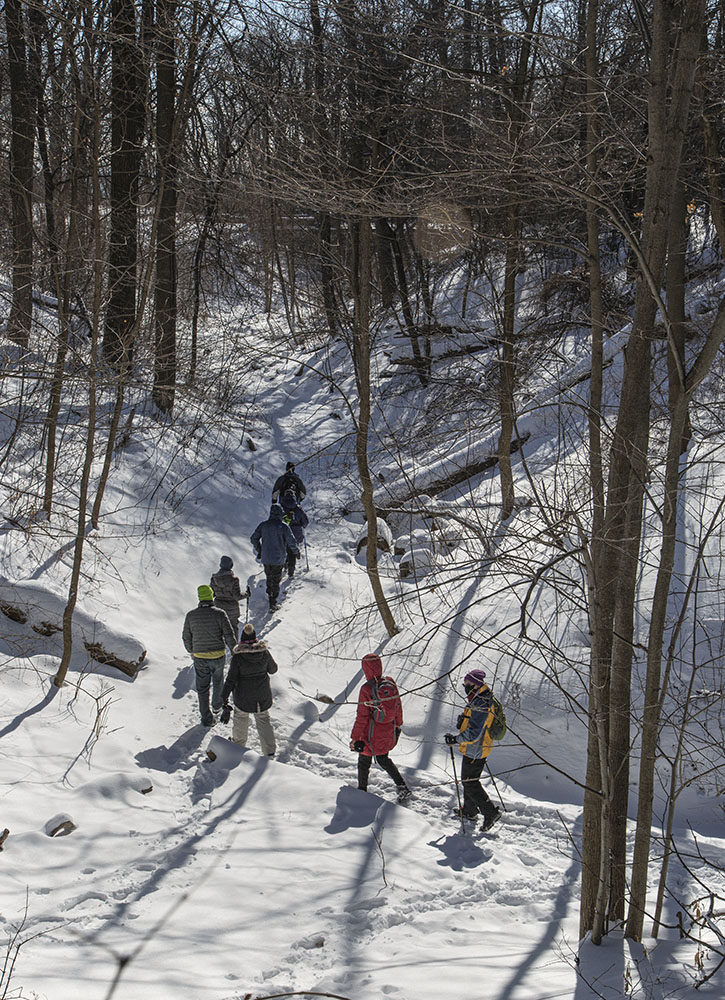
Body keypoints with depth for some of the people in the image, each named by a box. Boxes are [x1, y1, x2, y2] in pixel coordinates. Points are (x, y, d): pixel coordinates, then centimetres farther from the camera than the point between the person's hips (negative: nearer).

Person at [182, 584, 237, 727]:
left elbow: (186, 637, 3)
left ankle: (206, 718, 13)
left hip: (199, 657, 1)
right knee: (218, 681, 27)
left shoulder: (191, 615, -8)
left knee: (202, 688, 11)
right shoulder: (219, 614, -15)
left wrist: (191, 651, 21)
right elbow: (229, 636, -14)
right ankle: (217, 705, 46)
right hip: (218, 656, -1)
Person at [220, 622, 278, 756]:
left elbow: (230, 680, -15)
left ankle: (239, 744, 42)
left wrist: (225, 700, -9)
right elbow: (273, 669, 4)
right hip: (263, 697, 2)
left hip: (243, 698, -2)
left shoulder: (238, 657, -19)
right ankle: (270, 750, 20)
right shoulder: (265, 652, -13)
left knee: (240, 719, 24)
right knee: (263, 720, 20)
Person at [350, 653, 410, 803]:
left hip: (371, 736, -5)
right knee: (383, 759, 26)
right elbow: (398, 707, 4)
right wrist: (398, 725, 21)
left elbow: (362, 717, -20)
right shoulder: (391, 683, -9)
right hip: (389, 733, 5)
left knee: (364, 763, 17)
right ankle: (402, 787, 22)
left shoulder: (367, 689, -25)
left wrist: (354, 738, -11)